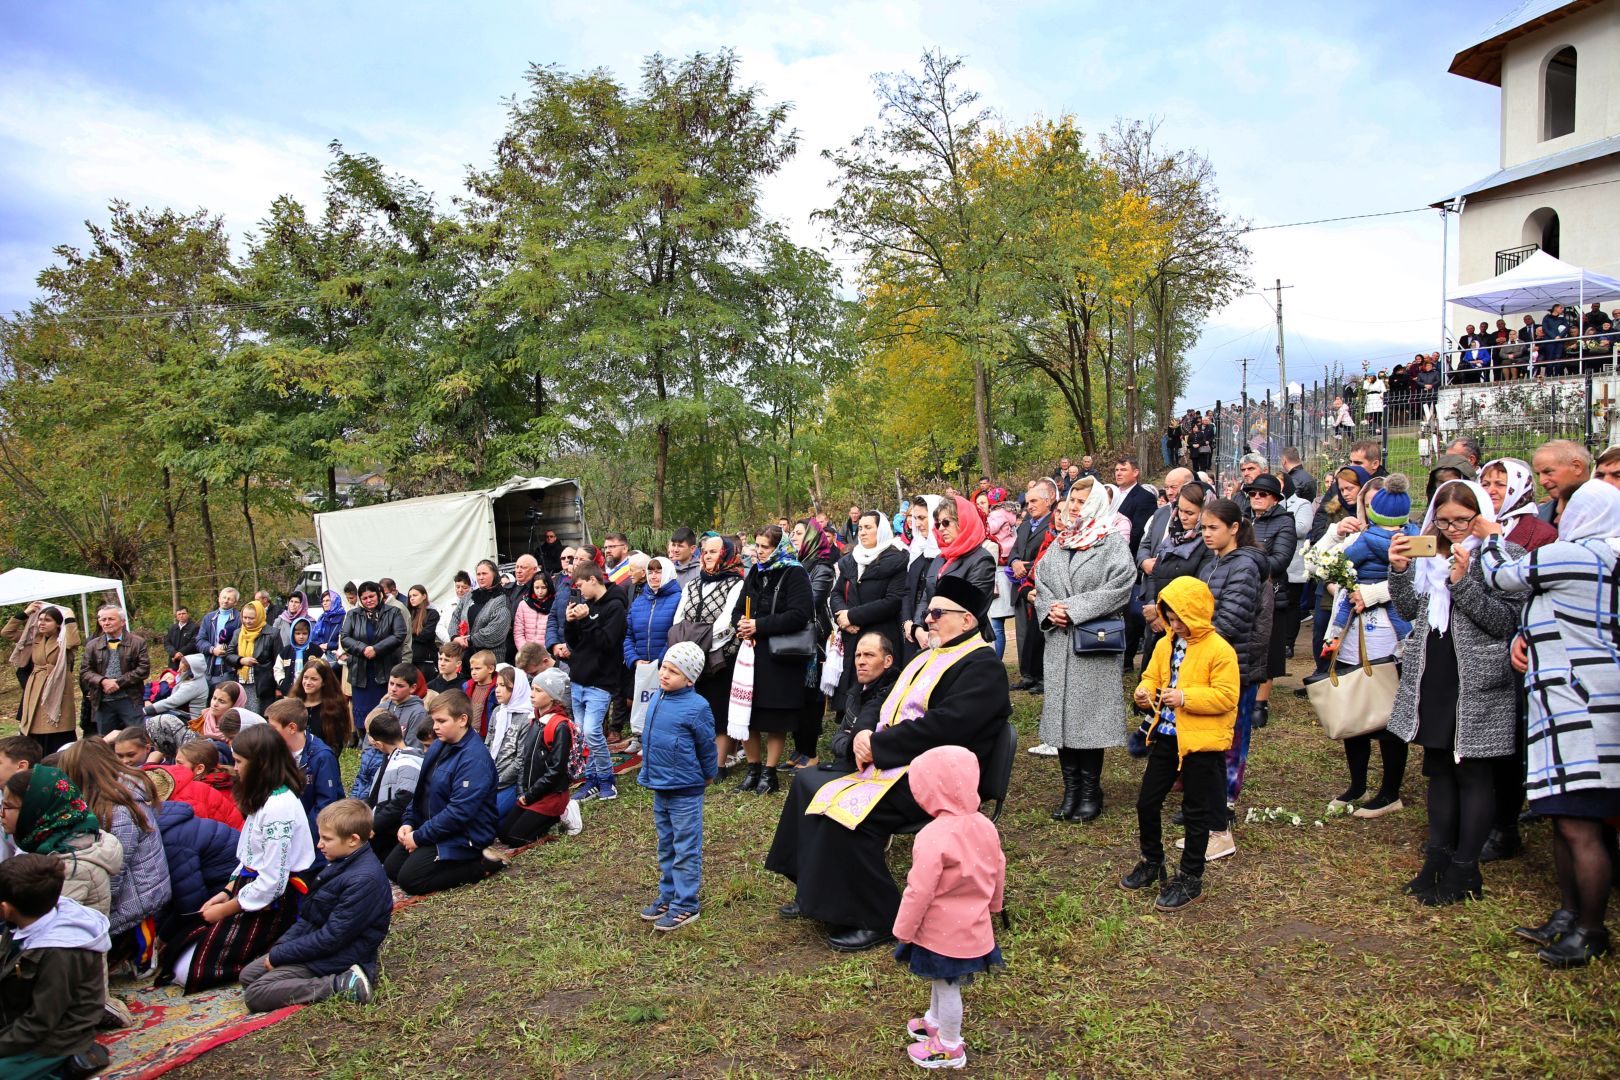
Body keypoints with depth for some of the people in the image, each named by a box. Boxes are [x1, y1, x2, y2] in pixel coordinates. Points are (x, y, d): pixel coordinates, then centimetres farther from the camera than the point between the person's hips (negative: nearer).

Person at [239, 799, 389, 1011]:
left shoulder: (364, 880, -26)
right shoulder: (342, 863, 5)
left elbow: (331, 938, -23)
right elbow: (309, 915, 14)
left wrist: (278, 955, -15)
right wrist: (280, 947, 2)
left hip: (338, 958, -10)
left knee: (255, 995, -15)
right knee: (248, 975, 13)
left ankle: (339, 986, -17)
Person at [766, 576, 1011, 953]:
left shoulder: (982, 666, -12)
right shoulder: (929, 657, 17)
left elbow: (945, 725, -25)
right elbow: (890, 711, 17)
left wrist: (877, 745, -20)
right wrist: (864, 737, -5)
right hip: (893, 763, 10)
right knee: (807, 780, 7)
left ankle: (875, 920, -11)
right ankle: (814, 889, 16)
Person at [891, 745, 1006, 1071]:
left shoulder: (934, 837, -30)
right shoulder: (985, 825, -7)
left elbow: (919, 891, -25)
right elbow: (998, 871, 7)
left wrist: (903, 931, -11)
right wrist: (992, 905, 25)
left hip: (942, 931, -8)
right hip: (974, 925, 8)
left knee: (947, 986, 12)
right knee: (944, 981, 28)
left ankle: (950, 1047, 30)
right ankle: (935, 1022, 49)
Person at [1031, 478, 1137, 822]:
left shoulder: (1113, 544, -3)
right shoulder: (1057, 545, 15)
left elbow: (1118, 589, -14)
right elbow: (1040, 584, 14)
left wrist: (1074, 609, -15)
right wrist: (1049, 611, -6)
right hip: (1059, 641, 6)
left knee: (1089, 714, -1)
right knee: (1061, 713, 7)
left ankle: (1091, 791, 12)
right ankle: (1071, 790, 17)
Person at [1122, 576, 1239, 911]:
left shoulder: (1220, 650, -14)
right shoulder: (1166, 644, 6)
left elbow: (1226, 697, -17)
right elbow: (1152, 676, 14)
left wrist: (1185, 697, -25)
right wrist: (1144, 692, -8)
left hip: (1201, 742, -6)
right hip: (1166, 735, 7)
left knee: (1196, 812, 7)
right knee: (1147, 802, 12)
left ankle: (1190, 880, 20)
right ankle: (1152, 864, 32)